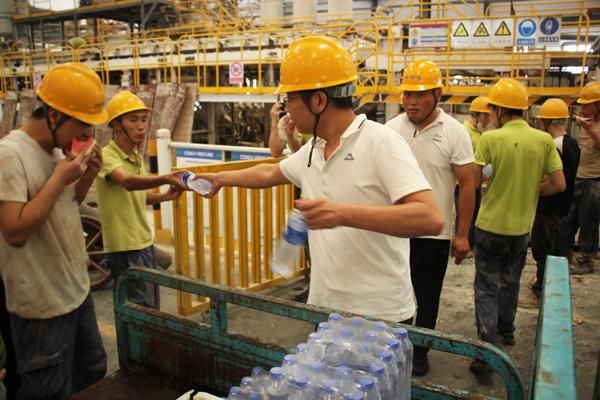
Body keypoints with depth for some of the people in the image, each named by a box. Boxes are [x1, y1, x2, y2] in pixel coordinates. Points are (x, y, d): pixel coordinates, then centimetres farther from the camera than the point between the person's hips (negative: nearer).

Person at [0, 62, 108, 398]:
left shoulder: (57, 149, 5)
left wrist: (86, 178, -2)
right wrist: (59, 178, -23)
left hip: (77, 290, 8)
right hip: (43, 304, -8)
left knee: (93, 373, 23)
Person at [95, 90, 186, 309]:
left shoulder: (138, 156, 9)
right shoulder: (107, 156, -17)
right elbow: (128, 182, -38)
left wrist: (165, 196, 1)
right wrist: (165, 179, -55)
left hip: (145, 242, 8)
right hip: (124, 247, -8)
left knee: (152, 307, 16)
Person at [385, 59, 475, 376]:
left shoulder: (454, 132, -8)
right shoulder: (390, 129, -1)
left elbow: (467, 185, -6)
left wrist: (462, 234, -7)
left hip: (434, 233, -2)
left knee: (427, 298, 14)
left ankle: (419, 352, 34)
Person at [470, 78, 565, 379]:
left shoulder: (491, 138, -15)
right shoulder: (544, 140, -4)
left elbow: (473, 181, -14)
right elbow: (558, 184, -3)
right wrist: (529, 192, 12)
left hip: (490, 224, -4)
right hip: (522, 226, 4)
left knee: (487, 287, 4)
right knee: (510, 282, 24)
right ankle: (506, 330, 42)